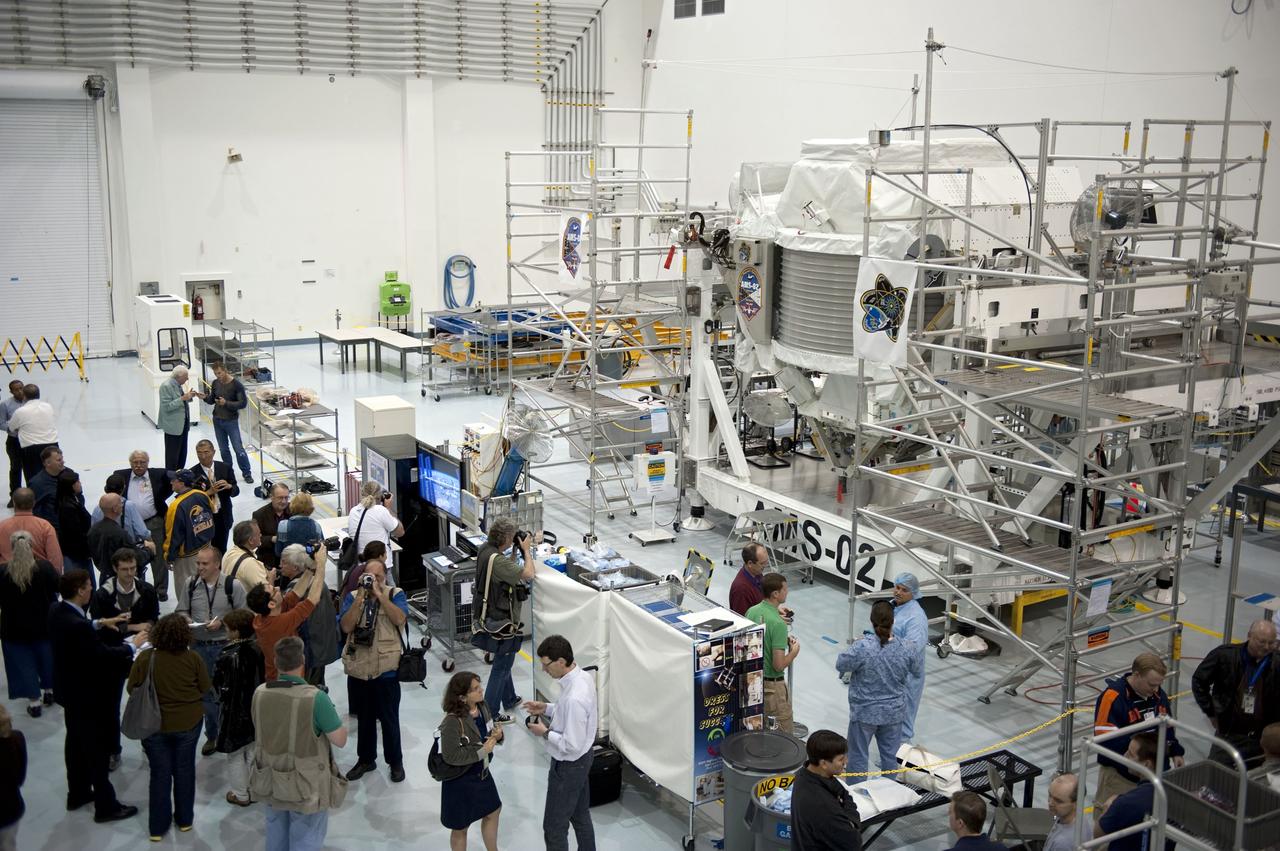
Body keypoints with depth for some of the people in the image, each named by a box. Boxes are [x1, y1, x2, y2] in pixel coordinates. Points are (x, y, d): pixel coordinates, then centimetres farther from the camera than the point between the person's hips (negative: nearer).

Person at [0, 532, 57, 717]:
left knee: (23, 661, 11)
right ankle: (49, 690, 36)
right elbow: (58, 587, -2)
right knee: (46, 657, 22)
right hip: (44, 624, 1)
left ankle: (34, 700, 12)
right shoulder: (44, 567, -16)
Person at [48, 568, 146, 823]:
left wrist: (99, 624, 6)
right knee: (98, 751, 4)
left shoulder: (56, 611, -6)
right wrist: (132, 645, -13)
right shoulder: (76, 625, -34)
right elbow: (103, 654, -26)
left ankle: (78, 793, 41)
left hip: (70, 690, 10)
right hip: (87, 695, -10)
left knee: (75, 742, 24)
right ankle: (105, 806, 16)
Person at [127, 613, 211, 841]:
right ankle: (184, 819, 30)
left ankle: (158, 827, 22)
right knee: (184, 770, 17)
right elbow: (205, 688, -5)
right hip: (188, 723, 0)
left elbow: (132, 688, -6)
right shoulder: (192, 658, -16)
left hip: (155, 725, 0)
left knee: (160, 774, 13)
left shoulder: (145, 658, -17)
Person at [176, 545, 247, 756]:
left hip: (225, 646, -3)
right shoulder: (190, 585, 2)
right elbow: (181, 610, 14)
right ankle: (212, 735, 27)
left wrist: (222, 622, -18)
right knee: (206, 692, 13)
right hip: (199, 646, 4)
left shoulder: (233, 586, -9)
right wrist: (185, 619, -8)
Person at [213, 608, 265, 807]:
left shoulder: (228, 656, -24)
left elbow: (220, 686, -16)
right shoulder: (258, 649, -8)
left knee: (235, 755, 12)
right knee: (253, 752, 19)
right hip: (256, 709, 5)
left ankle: (240, 794, 23)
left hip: (234, 711, -5)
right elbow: (263, 678, 1)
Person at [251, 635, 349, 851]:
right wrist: (336, 719, 1)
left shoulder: (259, 693, -10)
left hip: (270, 781, 5)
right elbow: (340, 740, -19)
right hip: (306, 785, -5)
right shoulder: (315, 698, -26)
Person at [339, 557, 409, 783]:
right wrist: (360, 598, -15)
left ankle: (395, 761, 22)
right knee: (364, 718, 17)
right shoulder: (352, 597, 4)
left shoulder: (395, 594, -1)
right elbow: (346, 626, -10)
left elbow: (400, 619, -19)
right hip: (358, 669, 3)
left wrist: (380, 594, -19)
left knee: (389, 718, 6)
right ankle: (365, 759, 32)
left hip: (386, 669, -3)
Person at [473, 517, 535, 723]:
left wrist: (517, 550, 1)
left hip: (488, 616, 10)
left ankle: (509, 699, 43)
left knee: (504, 661, 26)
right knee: (502, 665, 3)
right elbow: (528, 574, -32)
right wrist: (526, 549, -18)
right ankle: (490, 712, 10)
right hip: (502, 621, -10)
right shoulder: (497, 560, -30)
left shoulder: (485, 550, -1)